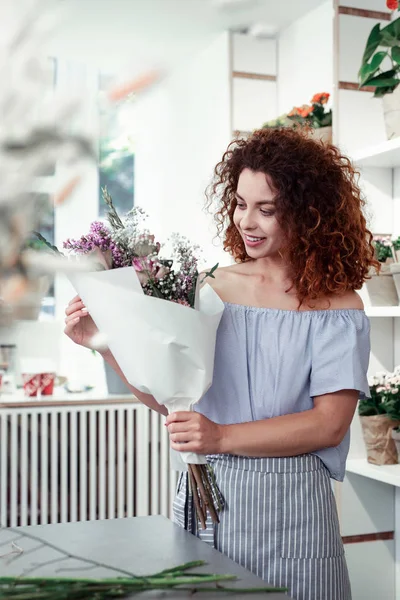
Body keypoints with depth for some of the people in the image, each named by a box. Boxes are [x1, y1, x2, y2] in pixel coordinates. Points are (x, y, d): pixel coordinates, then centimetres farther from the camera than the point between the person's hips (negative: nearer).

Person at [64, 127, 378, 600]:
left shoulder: (337, 305, -7)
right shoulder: (214, 287, 3)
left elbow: (330, 424, -14)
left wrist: (223, 437, -22)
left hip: (287, 506, -3)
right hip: (203, 496, 4)